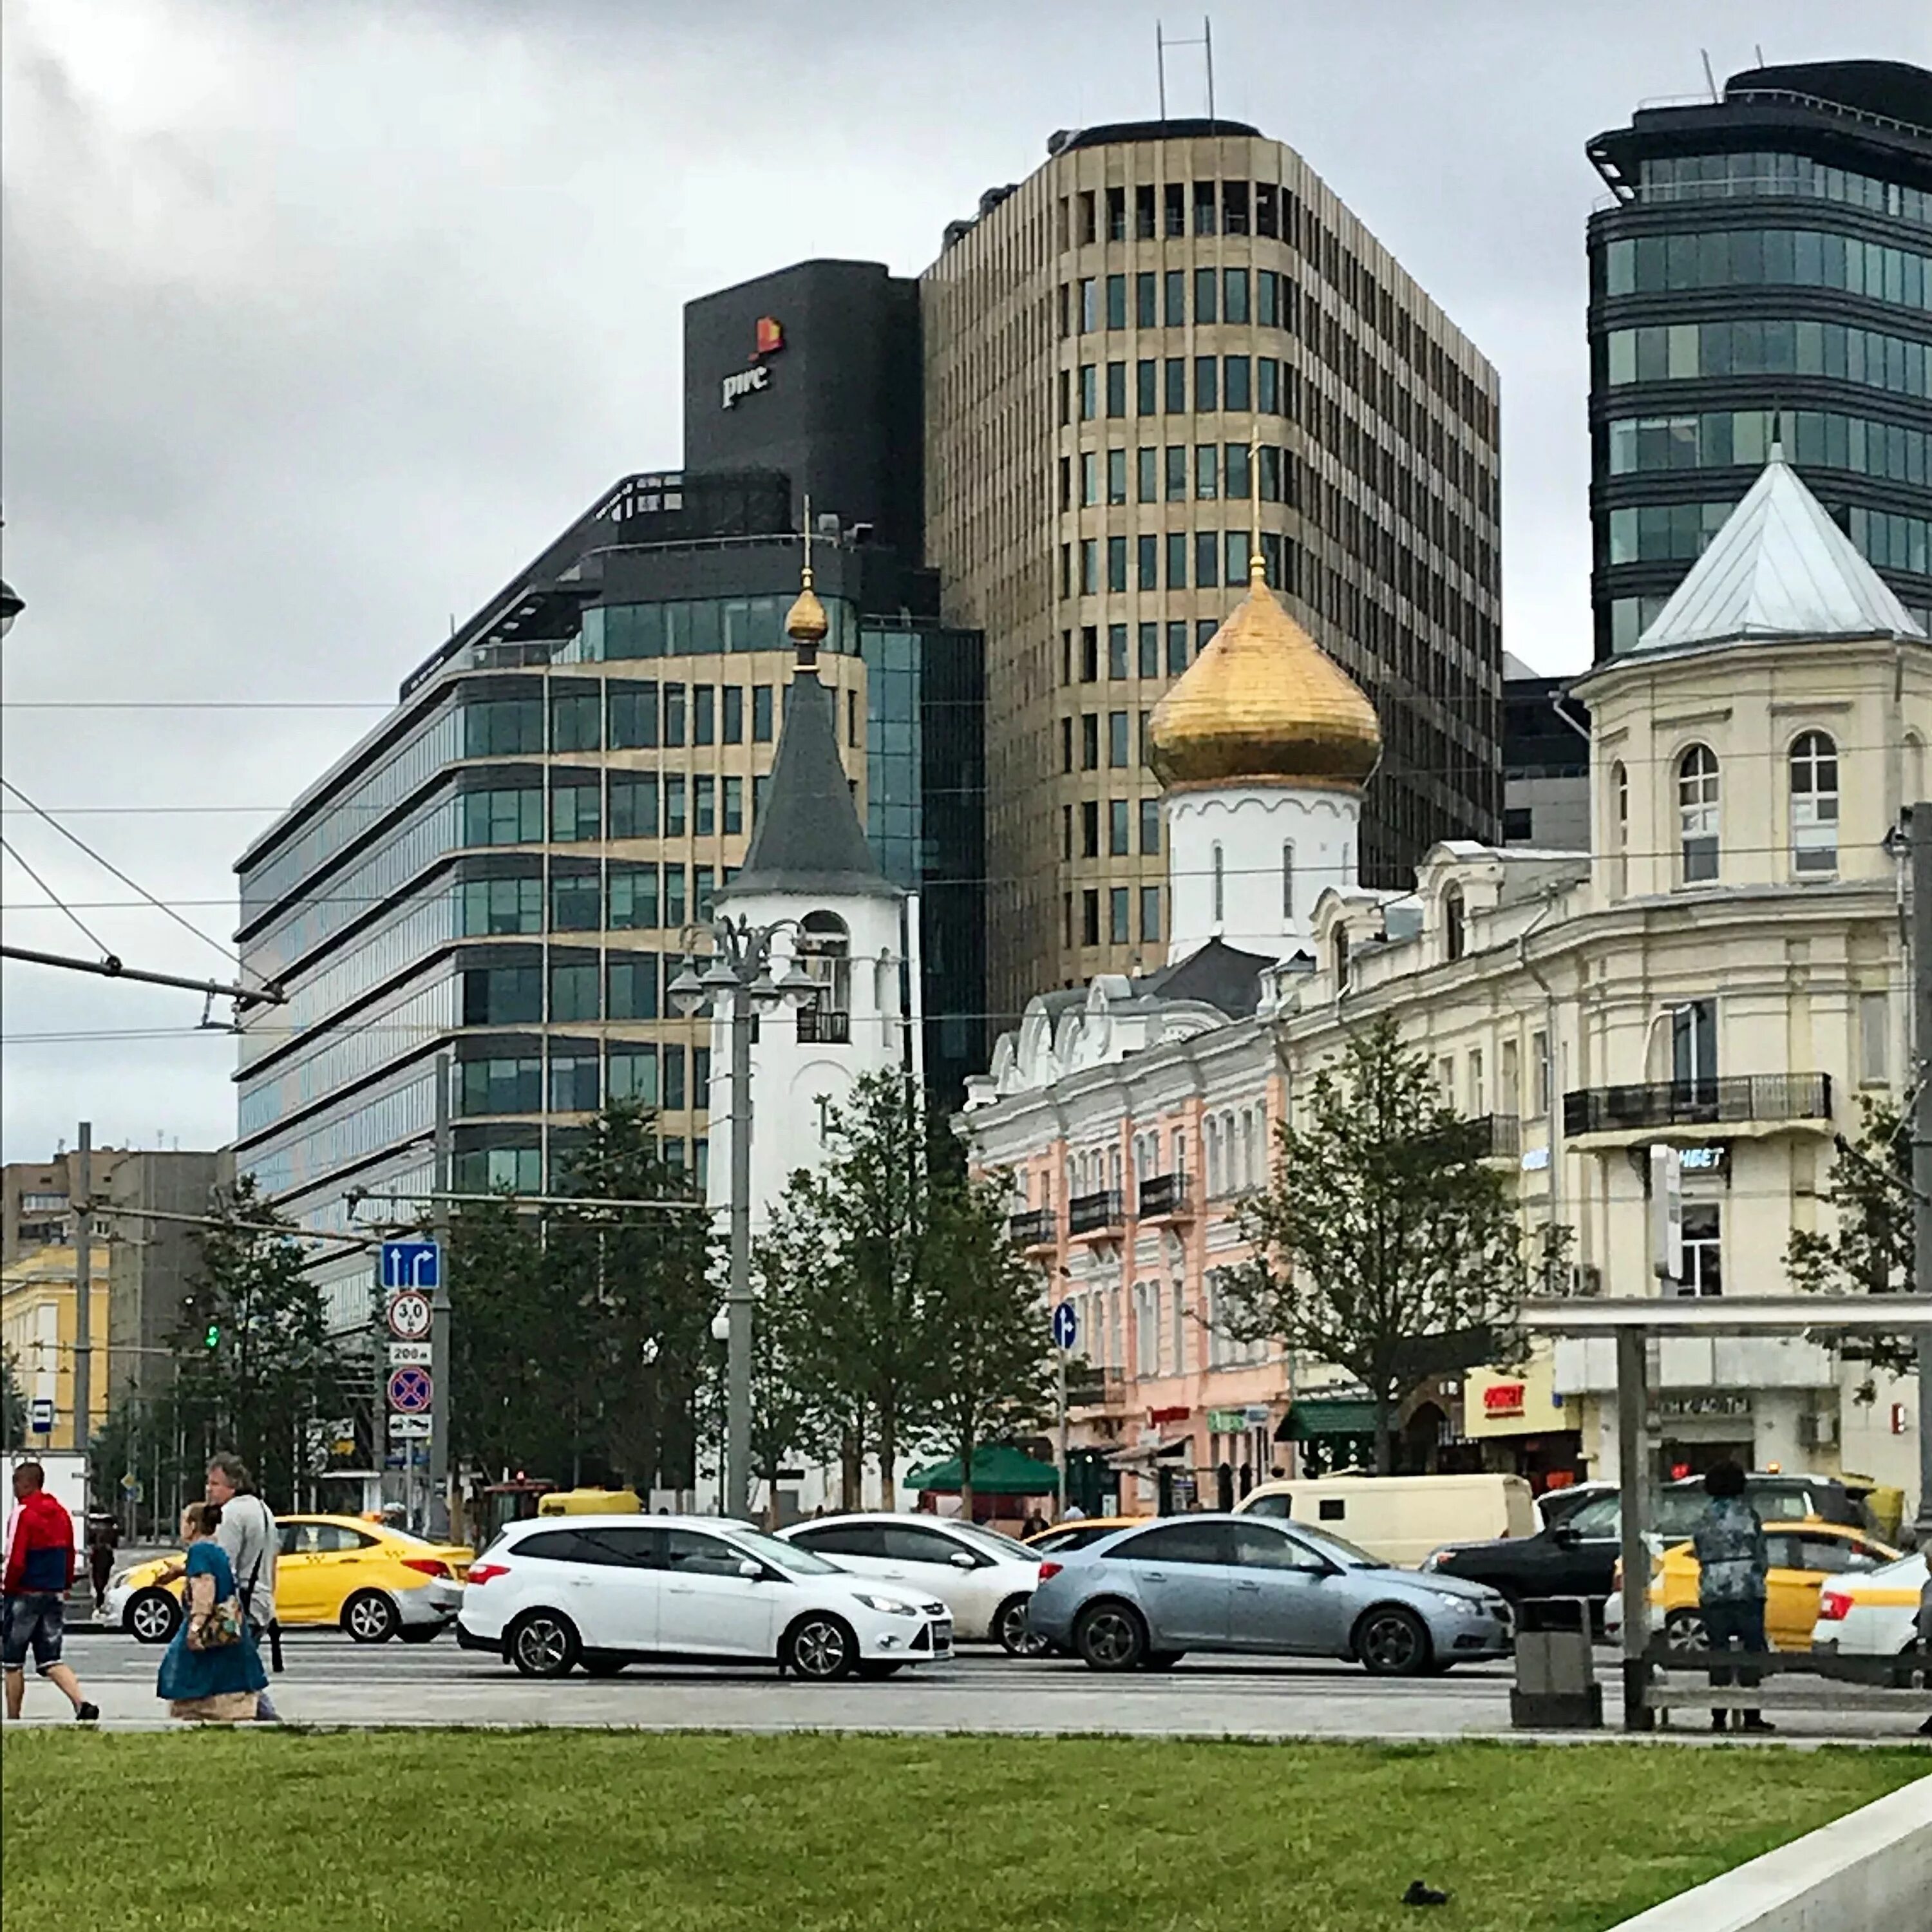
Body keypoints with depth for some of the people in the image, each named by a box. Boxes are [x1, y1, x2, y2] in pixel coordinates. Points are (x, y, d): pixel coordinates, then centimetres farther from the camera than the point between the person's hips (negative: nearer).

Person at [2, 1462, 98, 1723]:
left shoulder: (24, 1514, -14)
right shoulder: (61, 1513, 9)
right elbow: (70, 1555, 14)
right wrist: (66, 1586, 22)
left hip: (25, 1594, -7)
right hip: (55, 1594, 7)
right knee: (50, 1660, 8)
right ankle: (82, 1704, -12)